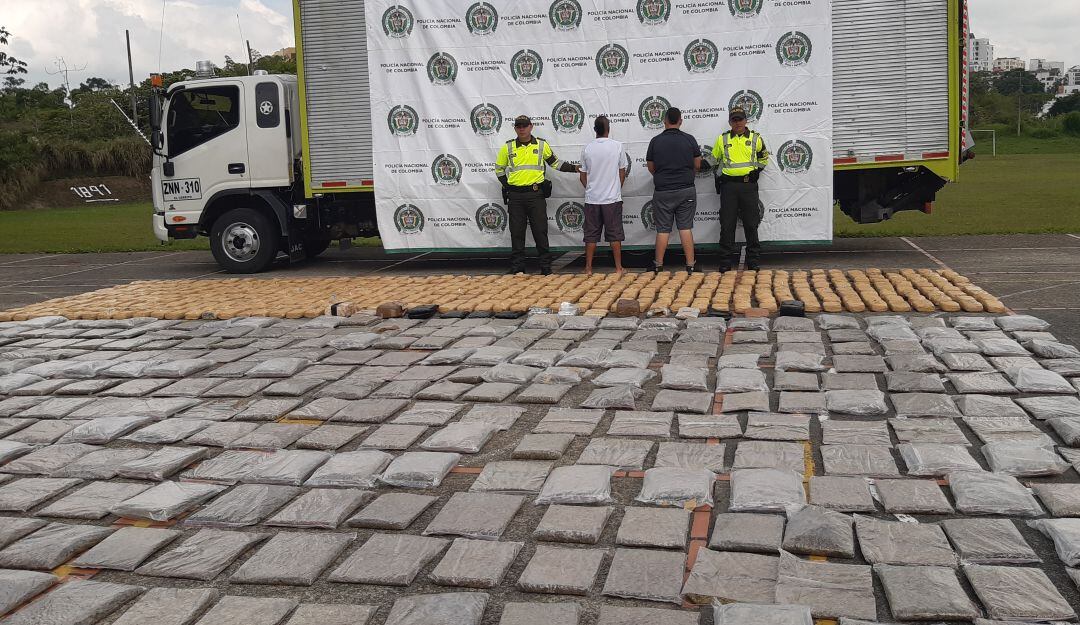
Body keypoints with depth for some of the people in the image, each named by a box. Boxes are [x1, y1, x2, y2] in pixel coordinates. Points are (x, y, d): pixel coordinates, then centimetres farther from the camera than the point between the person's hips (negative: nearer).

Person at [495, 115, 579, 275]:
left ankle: (546, 267, 5)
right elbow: (499, 169, 17)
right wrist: (508, 185, 7)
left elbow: (555, 163, 16)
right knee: (516, 233, 5)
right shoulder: (507, 147, 6)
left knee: (540, 231, -1)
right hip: (515, 196, 1)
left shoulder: (542, 145, 5)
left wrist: (575, 168, 7)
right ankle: (517, 267, 13)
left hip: (536, 195, -1)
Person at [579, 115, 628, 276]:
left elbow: (582, 176, 5)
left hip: (592, 198, 1)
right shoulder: (617, 146, -5)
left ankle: (588, 268, 10)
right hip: (613, 198, -1)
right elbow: (622, 172, 3)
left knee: (591, 234, 7)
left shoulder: (587, 149, -2)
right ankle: (618, 268, 8)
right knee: (615, 234, 5)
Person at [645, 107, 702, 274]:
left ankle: (658, 265, 12)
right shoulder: (690, 140, -1)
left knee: (663, 229, 5)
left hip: (662, 191, -1)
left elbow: (651, 168, 5)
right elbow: (697, 166, 5)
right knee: (686, 228, 4)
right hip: (686, 190, 1)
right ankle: (690, 265, 3)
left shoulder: (655, 141, -3)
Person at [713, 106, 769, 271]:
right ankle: (726, 261, 6)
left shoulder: (755, 138, 7)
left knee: (751, 224, 2)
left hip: (749, 185, 0)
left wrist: (756, 170, 3)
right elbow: (714, 159, 19)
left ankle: (754, 260, 10)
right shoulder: (722, 139, 9)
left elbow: (764, 157, 19)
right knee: (727, 225, 0)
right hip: (728, 185, 1)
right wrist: (718, 177, 8)